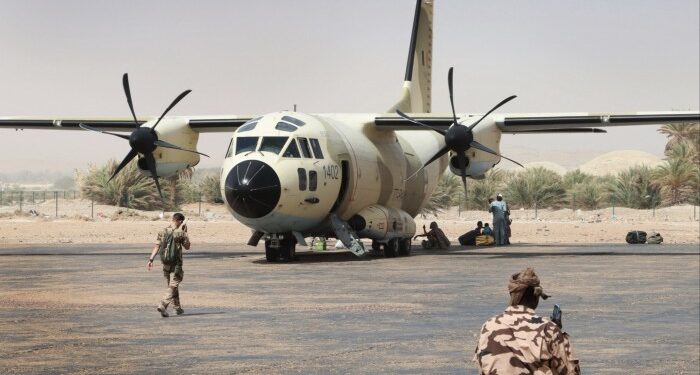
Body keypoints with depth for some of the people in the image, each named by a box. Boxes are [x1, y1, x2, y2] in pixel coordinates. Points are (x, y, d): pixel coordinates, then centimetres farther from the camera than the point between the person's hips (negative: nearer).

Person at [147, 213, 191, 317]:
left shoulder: (162, 232, 2)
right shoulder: (180, 233, -11)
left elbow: (156, 246, -2)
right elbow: (187, 247, 1)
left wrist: (151, 260, -2)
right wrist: (185, 233, 7)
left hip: (165, 263, 6)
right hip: (176, 263, -6)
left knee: (172, 286, 18)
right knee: (173, 287, -4)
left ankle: (178, 308, 27)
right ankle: (162, 305, -23)